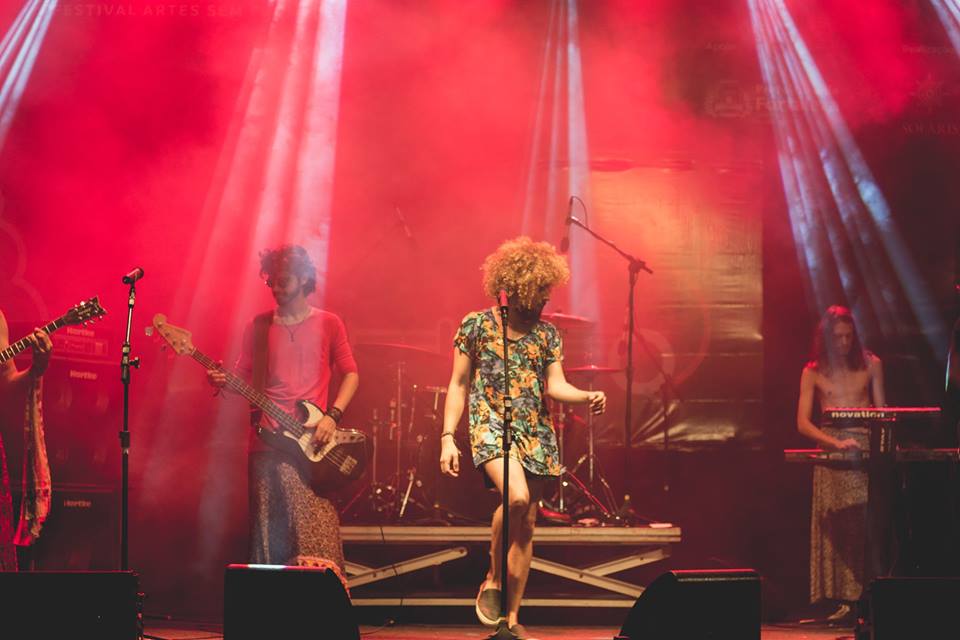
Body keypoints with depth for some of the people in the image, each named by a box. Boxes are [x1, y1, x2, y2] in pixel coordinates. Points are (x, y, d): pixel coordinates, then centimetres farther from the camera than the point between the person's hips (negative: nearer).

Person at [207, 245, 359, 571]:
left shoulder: (328, 324, 8)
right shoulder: (259, 326, 13)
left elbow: (350, 374, 9)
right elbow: (243, 376, 12)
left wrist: (332, 416, -5)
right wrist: (222, 381, -11)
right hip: (266, 441, 2)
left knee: (314, 531, -11)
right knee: (269, 535, 1)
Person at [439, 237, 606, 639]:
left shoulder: (547, 333, 10)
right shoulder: (477, 325, 1)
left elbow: (556, 385, 3)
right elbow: (459, 385, 4)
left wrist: (587, 396, -18)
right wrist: (448, 438, -3)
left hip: (535, 433, 5)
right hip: (490, 424, -5)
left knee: (526, 525, 3)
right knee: (516, 496, -30)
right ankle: (492, 581, -9)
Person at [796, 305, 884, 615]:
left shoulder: (870, 365, 9)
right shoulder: (813, 372, 6)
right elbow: (803, 423, 0)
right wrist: (838, 443, -14)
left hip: (868, 450, 0)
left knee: (870, 524, -8)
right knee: (840, 528, -6)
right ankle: (843, 599, -5)